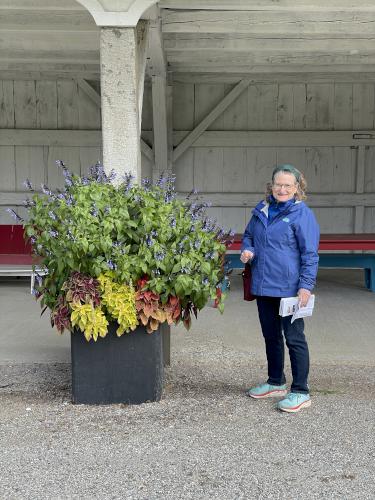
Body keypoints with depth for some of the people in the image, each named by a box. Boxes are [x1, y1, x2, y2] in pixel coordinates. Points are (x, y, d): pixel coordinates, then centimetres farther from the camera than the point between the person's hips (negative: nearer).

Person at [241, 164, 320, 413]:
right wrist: (247, 250, 1)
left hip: (290, 288, -7)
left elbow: (310, 254, -11)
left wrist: (306, 285, -16)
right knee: (271, 336, 18)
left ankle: (300, 392, 10)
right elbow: (248, 234, 23)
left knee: (294, 338, 0)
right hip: (263, 287, 7)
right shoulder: (262, 209, 9)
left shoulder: (302, 214, -10)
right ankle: (276, 383, 34)